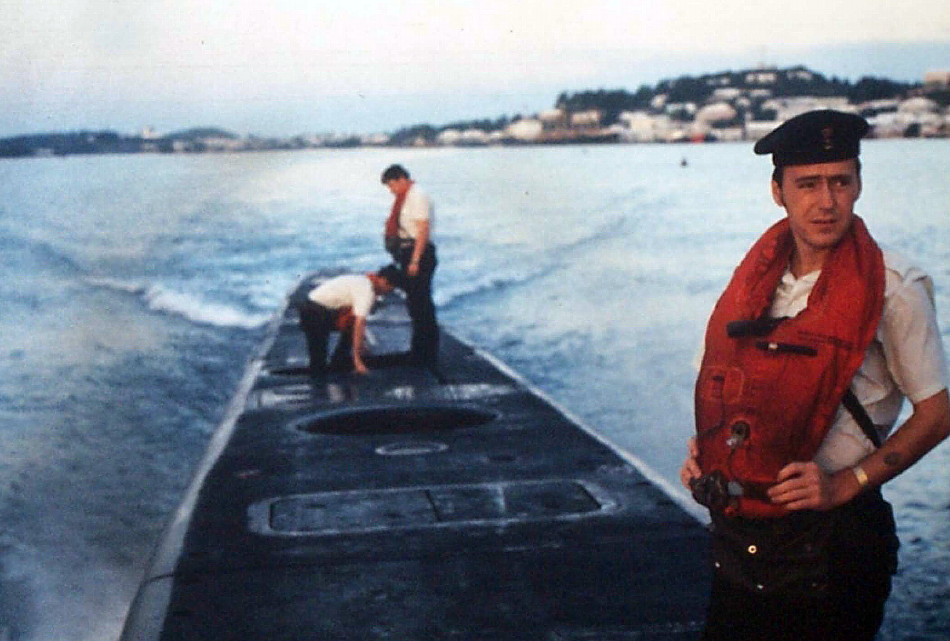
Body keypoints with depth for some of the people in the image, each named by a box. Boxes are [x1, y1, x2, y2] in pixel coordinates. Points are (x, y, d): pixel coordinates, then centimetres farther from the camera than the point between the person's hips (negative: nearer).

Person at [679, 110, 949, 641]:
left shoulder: (892, 287, -12)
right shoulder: (757, 274, 5)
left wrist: (847, 484, -15)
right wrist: (705, 448, 1)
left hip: (828, 542, -5)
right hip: (737, 534, 5)